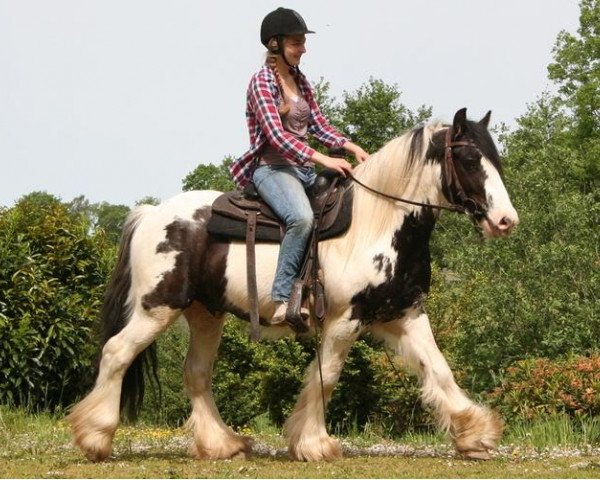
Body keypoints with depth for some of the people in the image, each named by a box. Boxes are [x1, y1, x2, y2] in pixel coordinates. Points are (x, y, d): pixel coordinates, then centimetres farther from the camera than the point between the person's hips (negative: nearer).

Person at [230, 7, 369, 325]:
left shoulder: (299, 80, 15)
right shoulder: (262, 81, -9)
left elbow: (319, 126, 16)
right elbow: (276, 135, -19)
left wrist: (351, 147, -2)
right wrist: (323, 160, -26)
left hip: (303, 168, 9)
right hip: (272, 168, -9)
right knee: (302, 217, -36)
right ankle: (282, 301, -38)